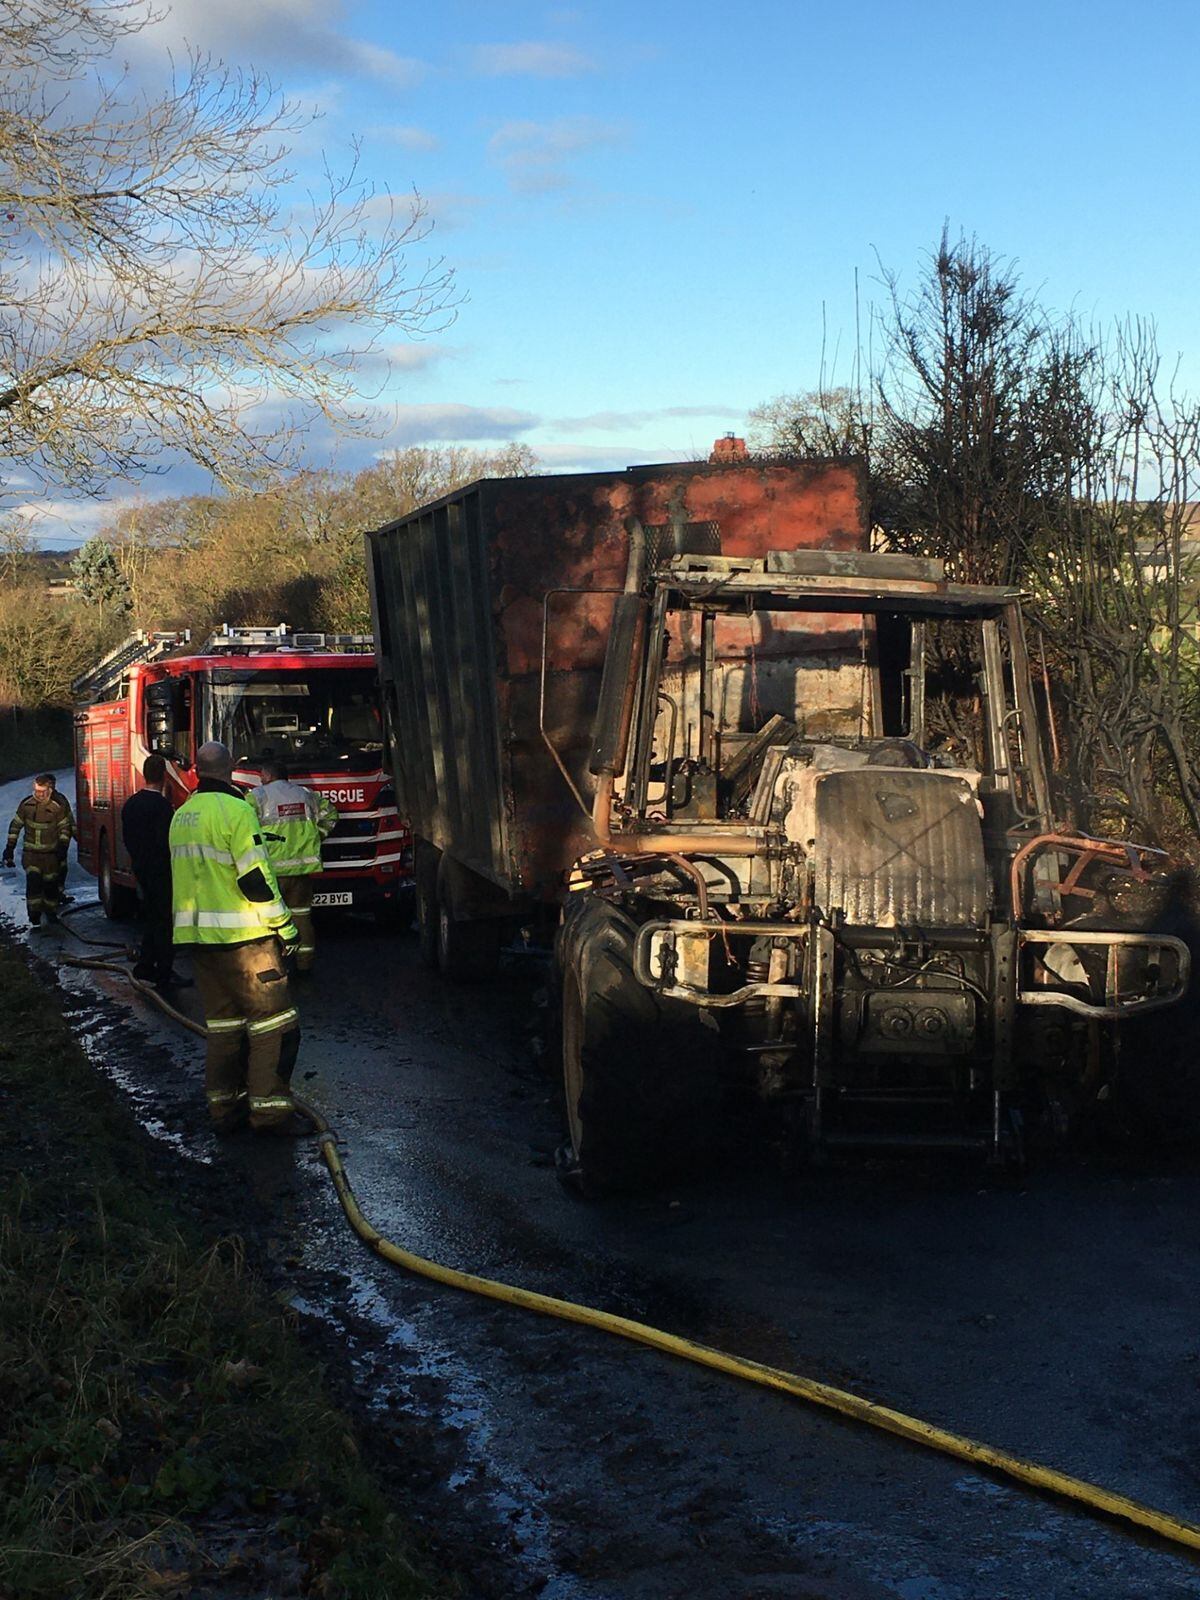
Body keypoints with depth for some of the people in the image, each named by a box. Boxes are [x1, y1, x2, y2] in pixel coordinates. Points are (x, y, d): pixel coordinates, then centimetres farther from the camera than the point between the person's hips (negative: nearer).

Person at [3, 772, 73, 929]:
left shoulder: (58, 806, -8)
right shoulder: (26, 804, -3)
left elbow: (65, 828, 1)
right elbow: (15, 826, 6)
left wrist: (63, 847, -11)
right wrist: (9, 849, 4)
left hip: (51, 853, 0)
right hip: (31, 853, 0)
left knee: (50, 884, 6)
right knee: (33, 882, -14)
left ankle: (51, 912, 30)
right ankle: (34, 918, -10)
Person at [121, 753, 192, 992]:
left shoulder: (131, 804, 6)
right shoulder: (161, 805, -20)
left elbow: (127, 838, 13)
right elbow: (167, 842, -24)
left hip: (141, 869, 8)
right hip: (161, 871, -8)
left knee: (152, 917, 19)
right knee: (165, 921, -2)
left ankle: (144, 966, 22)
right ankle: (164, 976, 1)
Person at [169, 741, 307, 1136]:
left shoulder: (182, 815, 13)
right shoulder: (235, 810, -13)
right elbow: (256, 878, -17)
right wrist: (286, 927, -10)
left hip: (197, 935, 8)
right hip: (240, 936, -8)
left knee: (223, 1021, 14)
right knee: (272, 1021, -2)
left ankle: (224, 1107, 16)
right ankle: (269, 1109, -4)